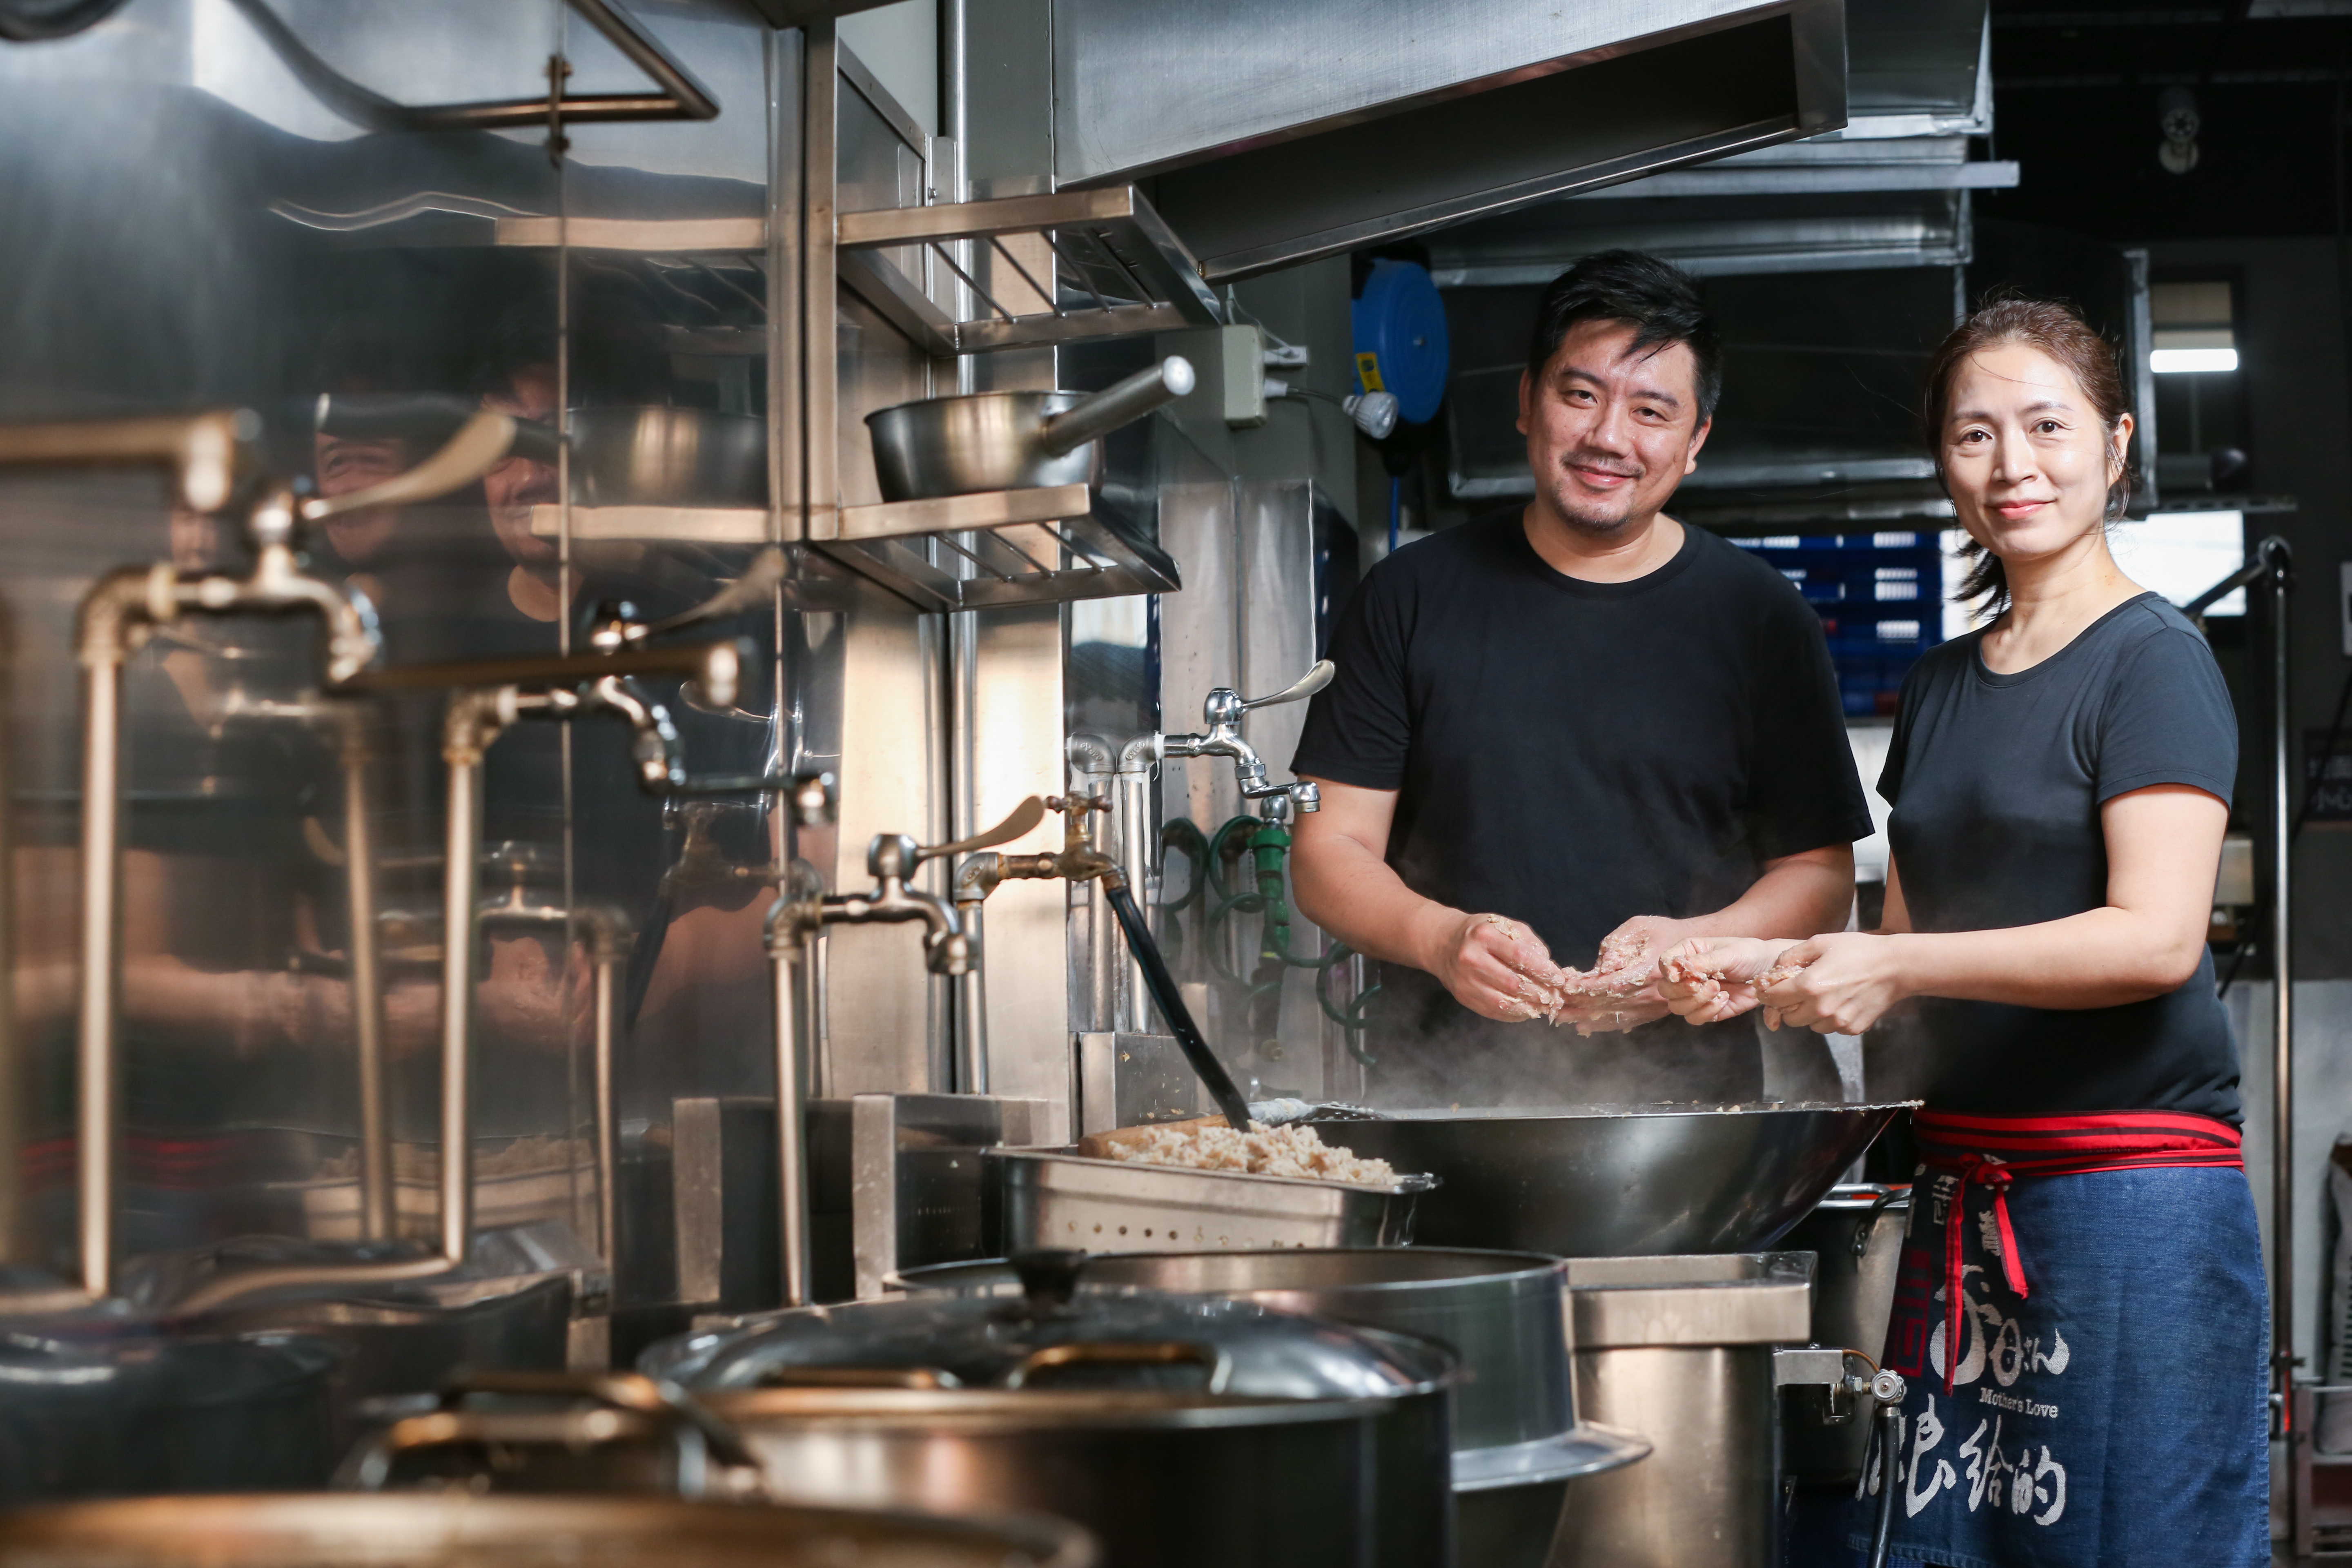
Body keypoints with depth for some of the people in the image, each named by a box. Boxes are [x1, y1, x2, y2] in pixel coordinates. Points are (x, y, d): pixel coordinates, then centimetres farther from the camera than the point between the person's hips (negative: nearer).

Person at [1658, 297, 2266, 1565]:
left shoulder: (2151, 662, -6)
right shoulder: (1940, 689, 17)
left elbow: (2157, 938, -17)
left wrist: (1896, 967, -21)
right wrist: (1771, 968, 5)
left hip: (2134, 1186, -7)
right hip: (1966, 1191, 7)